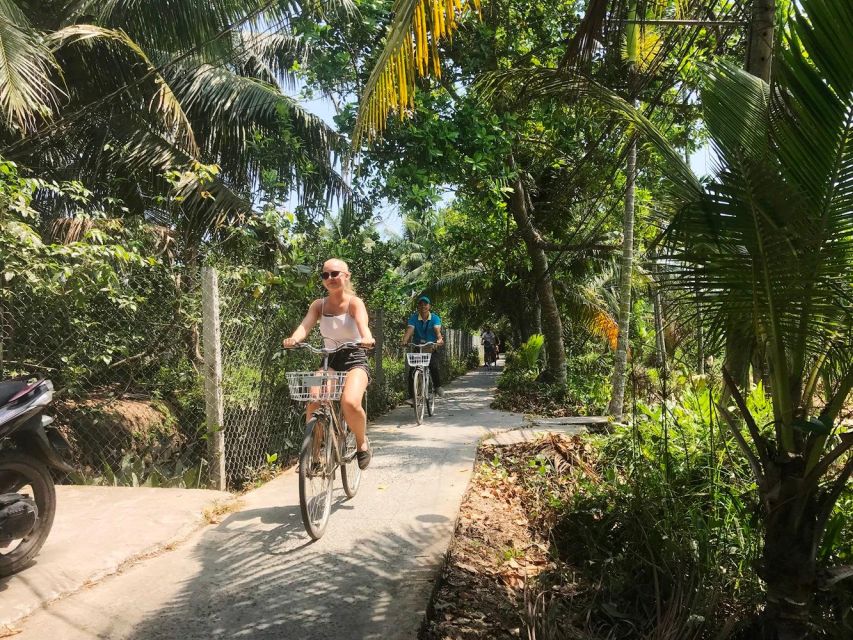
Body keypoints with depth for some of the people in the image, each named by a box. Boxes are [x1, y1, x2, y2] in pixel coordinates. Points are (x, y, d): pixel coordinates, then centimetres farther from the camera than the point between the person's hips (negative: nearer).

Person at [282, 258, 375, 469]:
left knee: (350, 403, -30)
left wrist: (367, 338, -50)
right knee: (313, 403, -23)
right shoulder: (318, 305, 4)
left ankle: (362, 443, 1)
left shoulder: (354, 302, -6)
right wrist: (293, 339, -37)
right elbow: (305, 325, -14)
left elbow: (362, 323, -27)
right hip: (330, 361, 3)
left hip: (355, 360, -3)